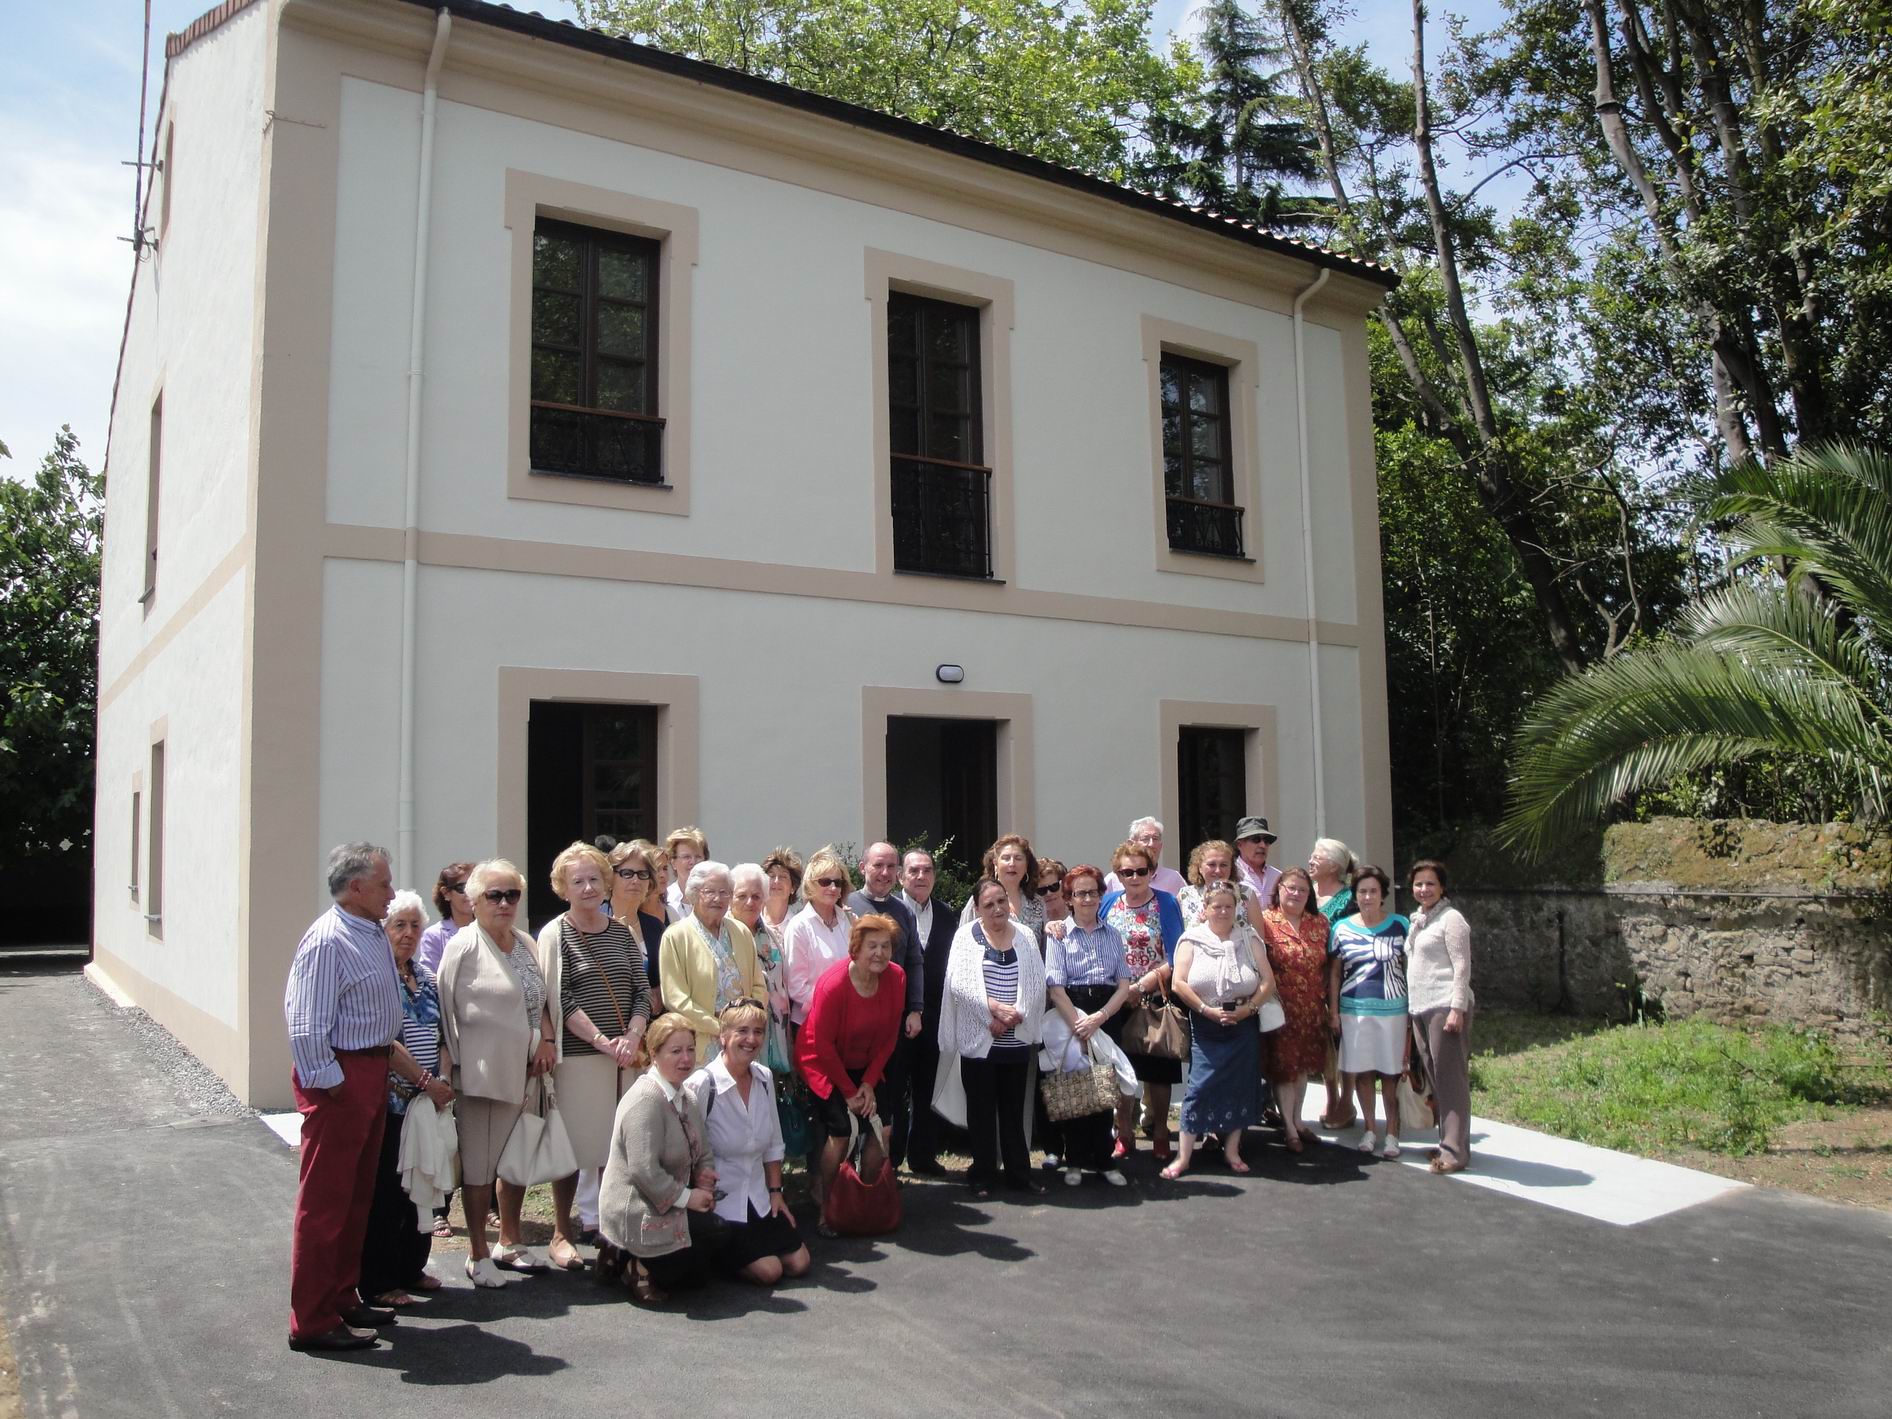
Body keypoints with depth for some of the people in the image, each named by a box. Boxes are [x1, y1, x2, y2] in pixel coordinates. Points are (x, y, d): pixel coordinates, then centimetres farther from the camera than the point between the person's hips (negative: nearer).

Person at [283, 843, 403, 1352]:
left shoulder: (375, 935, 9)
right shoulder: (328, 940, -19)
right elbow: (306, 1026, -21)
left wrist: (381, 1071, 15)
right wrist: (329, 1084, -18)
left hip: (373, 1070, 10)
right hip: (340, 1079, -10)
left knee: (357, 1195, 18)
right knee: (325, 1200, 0)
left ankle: (342, 1299, 31)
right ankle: (312, 1322, 11)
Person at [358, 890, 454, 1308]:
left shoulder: (426, 977, 12)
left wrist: (442, 1081, 6)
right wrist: (426, 1080, -18)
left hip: (425, 1097, 7)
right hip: (389, 1097, -7)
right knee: (385, 1189, 1)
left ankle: (411, 1268, 26)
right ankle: (378, 1282, 12)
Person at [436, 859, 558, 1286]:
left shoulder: (526, 943, 11)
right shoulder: (464, 946, -9)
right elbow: (445, 1009, -10)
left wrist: (546, 1040, 4)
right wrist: (451, 1064, -13)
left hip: (524, 1070, 7)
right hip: (482, 1072, -7)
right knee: (479, 1166, 3)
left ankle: (509, 1243, 30)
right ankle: (478, 1255, 16)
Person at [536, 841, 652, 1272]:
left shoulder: (621, 932, 11)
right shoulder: (555, 935, -3)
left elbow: (642, 991, 10)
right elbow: (561, 1001, -10)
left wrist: (632, 1037, -7)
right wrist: (603, 1041, -15)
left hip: (623, 1056, 5)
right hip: (576, 1056, -4)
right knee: (573, 1145, 0)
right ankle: (561, 1234, 14)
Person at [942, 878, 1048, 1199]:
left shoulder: (1024, 935, 6)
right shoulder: (966, 936, -2)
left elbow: (1037, 982, 2)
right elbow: (959, 983, -12)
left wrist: (1016, 1015, -11)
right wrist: (994, 1009, -19)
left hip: (1017, 1039, 2)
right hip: (979, 1039, -2)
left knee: (1014, 1108, 10)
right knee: (981, 1109, 6)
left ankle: (1019, 1172, 20)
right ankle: (983, 1175, 16)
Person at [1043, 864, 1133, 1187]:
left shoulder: (1112, 934, 11)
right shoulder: (1059, 934, 1)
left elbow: (1124, 985, 5)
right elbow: (1055, 988, -7)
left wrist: (1099, 1018, -10)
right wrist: (1079, 1025, -15)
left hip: (1108, 1013, 3)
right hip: (1071, 1013, -2)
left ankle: (1103, 1160, 14)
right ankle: (1075, 1161, 12)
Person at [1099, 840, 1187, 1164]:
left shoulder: (1166, 904, -4)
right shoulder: (1107, 904, 4)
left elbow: (1174, 958, -9)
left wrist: (1141, 986, -18)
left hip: (1155, 1001, -2)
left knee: (1158, 1070, 5)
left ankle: (1160, 1133, 20)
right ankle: (1124, 1134, 21)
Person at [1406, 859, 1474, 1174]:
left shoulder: (1451, 918, -7)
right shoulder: (1416, 920, 17)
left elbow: (1462, 966, -12)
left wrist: (1457, 1009, -18)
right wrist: (1411, 1006, 17)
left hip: (1445, 1007, -8)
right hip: (1420, 1008, 8)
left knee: (1450, 1078, -6)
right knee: (1435, 1078, 11)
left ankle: (1455, 1152, -3)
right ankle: (1447, 1143, 20)